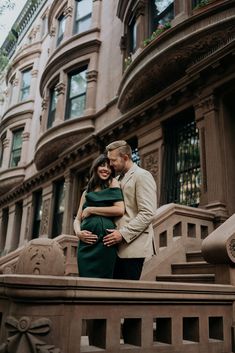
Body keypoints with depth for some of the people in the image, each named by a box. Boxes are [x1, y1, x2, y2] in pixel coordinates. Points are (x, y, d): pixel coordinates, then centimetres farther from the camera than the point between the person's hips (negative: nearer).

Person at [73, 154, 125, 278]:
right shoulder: (86, 192, 18)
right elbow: (77, 219, 16)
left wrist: (91, 210, -5)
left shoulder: (113, 182, 5)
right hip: (86, 242, 4)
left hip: (104, 240, -4)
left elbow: (120, 210, -10)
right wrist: (78, 232, -6)